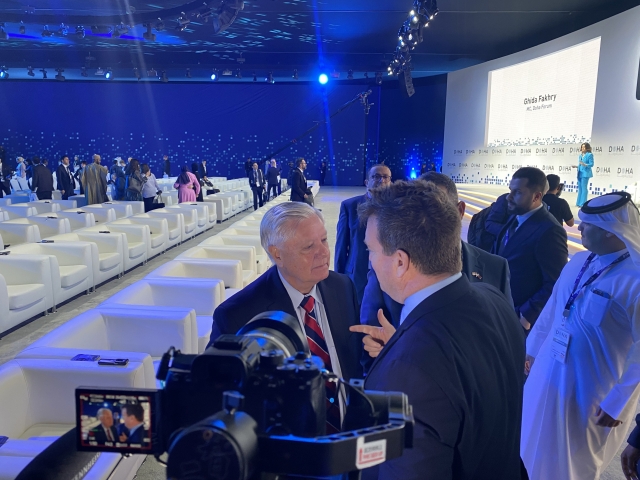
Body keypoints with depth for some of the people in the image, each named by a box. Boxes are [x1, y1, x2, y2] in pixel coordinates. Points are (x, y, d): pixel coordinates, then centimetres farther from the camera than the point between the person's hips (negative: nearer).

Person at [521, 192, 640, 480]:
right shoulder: (579, 261, -2)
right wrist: (532, 348, 16)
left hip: (587, 392, -6)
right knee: (535, 451, 26)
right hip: (547, 375, 6)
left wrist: (617, 404, -15)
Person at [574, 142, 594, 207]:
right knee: (580, 188, 11)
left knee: (584, 188, -7)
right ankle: (578, 203, 17)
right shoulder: (580, 155, 14)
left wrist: (585, 164, -26)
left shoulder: (590, 155, -6)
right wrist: (576, 166, 3)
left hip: (585, 173, -7)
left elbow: (591, 164, -11)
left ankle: (582, 203, -4)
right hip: (580, 173, 8)